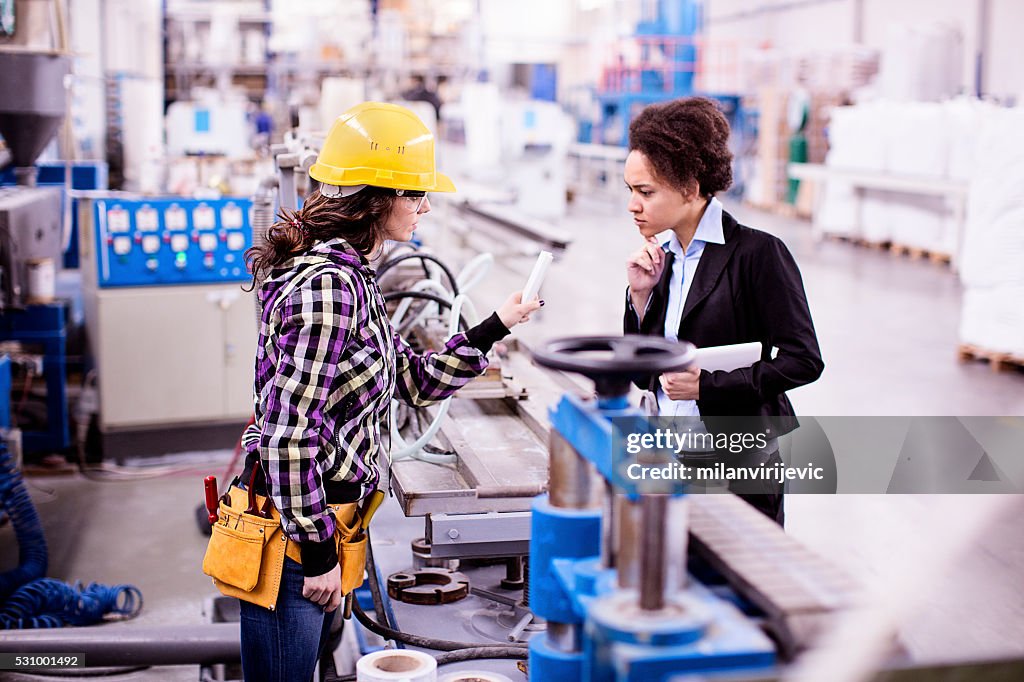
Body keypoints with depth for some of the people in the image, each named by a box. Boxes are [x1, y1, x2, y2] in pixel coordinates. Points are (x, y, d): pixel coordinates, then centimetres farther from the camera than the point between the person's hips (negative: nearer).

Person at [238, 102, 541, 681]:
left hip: (326, 518, 10)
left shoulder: (351, 277, 11)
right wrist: (318, 554, -19)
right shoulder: (326, 285, -21)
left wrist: (495, 327, 11)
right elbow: (287, 434, -23)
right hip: (293, 526, -10)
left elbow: (418, 382, 17)